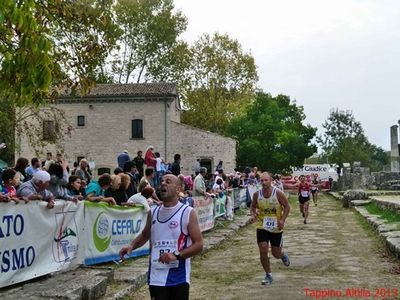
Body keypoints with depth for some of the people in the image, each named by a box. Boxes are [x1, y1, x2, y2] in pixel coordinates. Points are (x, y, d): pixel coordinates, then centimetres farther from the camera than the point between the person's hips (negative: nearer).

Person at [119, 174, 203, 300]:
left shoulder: (188, 213, -8)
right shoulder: (153, 212, 7)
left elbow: (198, 245, -9)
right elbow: (145, 235, 23)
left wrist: (176, 255, -20)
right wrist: (132, 246, 4)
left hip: (179, 278, -3)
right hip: (156, 277, 3)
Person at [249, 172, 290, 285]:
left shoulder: (278, 193, -16)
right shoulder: (257, 194, -8)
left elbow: (287, 206, -6)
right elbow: (253, 206, 9)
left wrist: (282, 220, -18)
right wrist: (253, 215, -10)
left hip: (276, 228, -2)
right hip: (262, 226, 2)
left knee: (276, 253, 5)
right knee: (263, 250, -9)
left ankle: (283, 255, 44)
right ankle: (268, 275, 10)